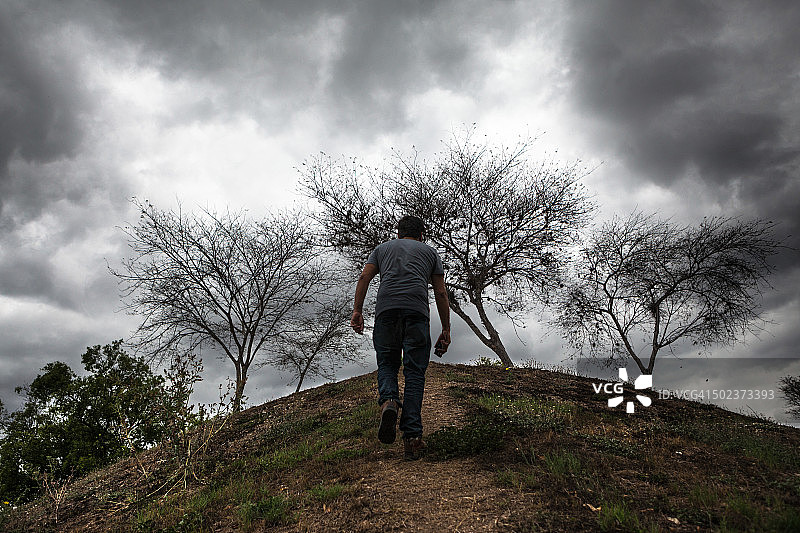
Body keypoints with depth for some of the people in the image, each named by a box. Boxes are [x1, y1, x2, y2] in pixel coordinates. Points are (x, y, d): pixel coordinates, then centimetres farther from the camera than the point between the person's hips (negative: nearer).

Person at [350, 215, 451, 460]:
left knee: (387, 363, 15)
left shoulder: (383, 248, 29)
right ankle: (412, 437, -6)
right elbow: (441, 294, 20)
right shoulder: (430, 251, 27)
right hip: (417, 311, -1)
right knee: (415, 372, 2)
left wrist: (357, 311, 8)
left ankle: (388, 400, -16)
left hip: (386, 309, 1)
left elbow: (364, 277, 12)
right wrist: (446, 330, 21)